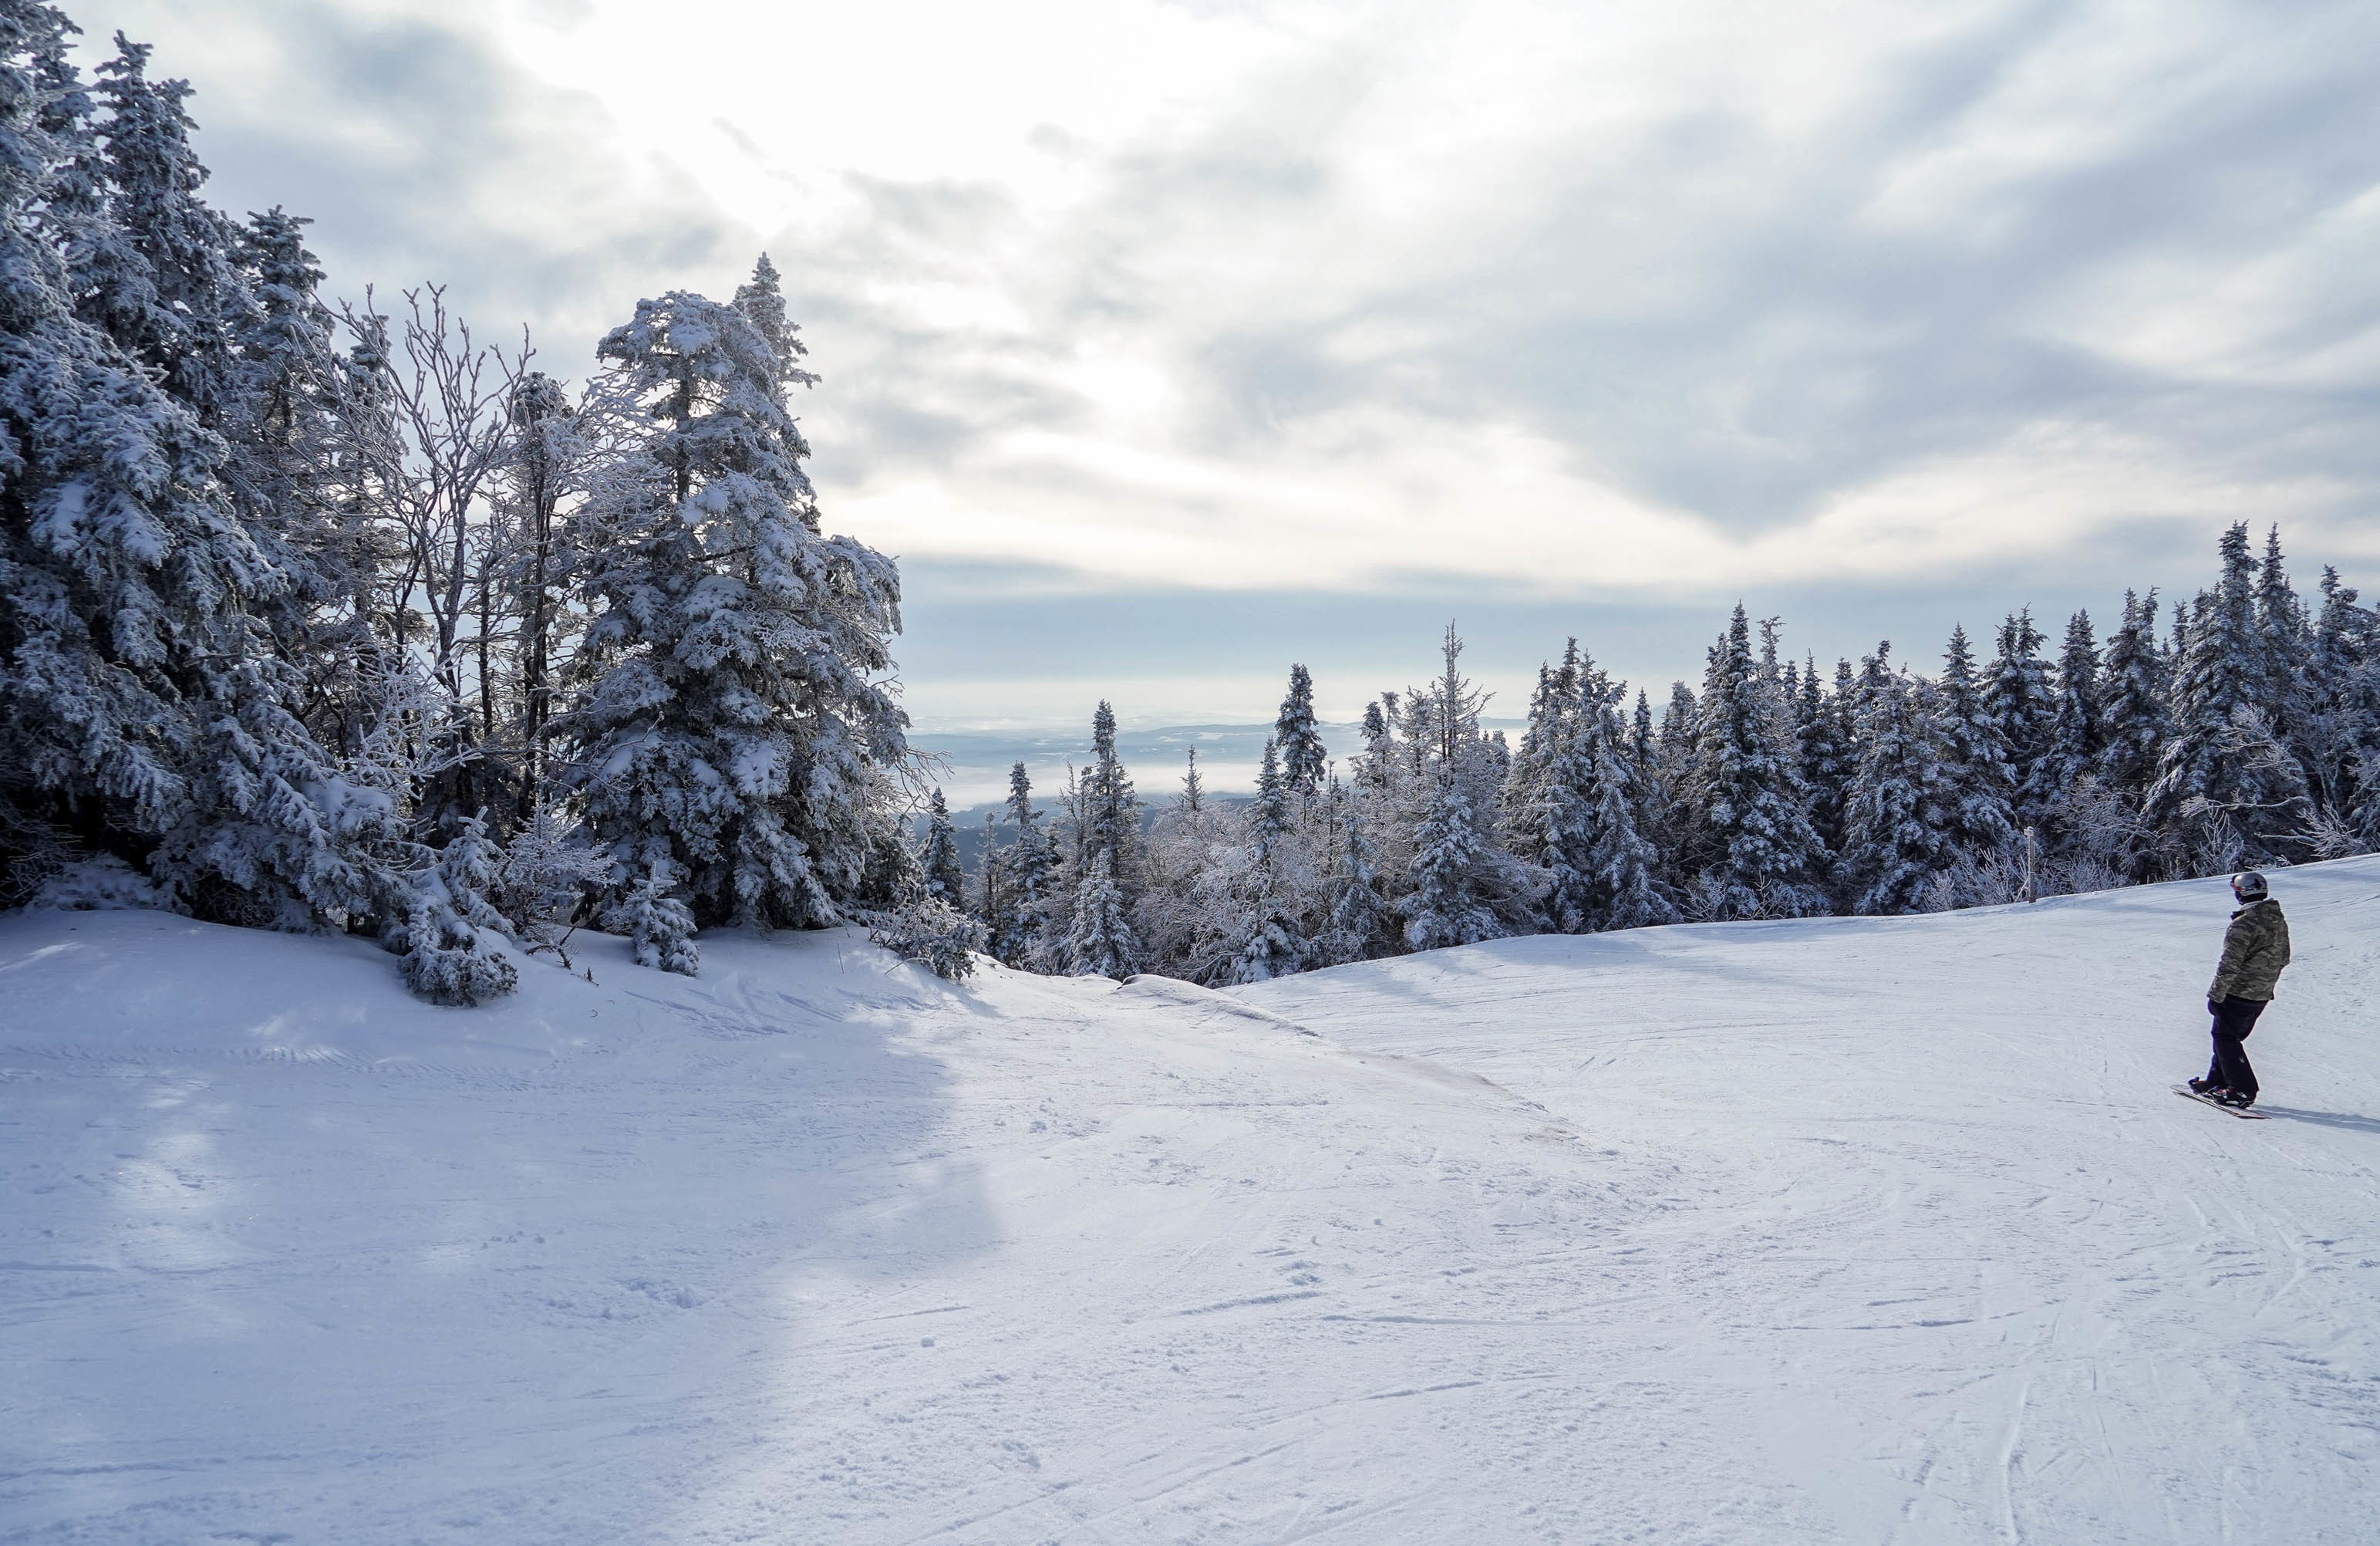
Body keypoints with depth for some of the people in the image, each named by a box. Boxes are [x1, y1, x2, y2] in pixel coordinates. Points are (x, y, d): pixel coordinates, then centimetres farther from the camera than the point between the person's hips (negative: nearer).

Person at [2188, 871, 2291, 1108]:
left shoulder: (2244, 924, -22)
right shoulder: (2279, 921, 6)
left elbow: (2230, 964, -22)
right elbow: (2283, 958, 15)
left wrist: (2215, 995, -16)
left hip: (2238, 993, -8)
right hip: (2262, 996, 8)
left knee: (2225, 1037, 2)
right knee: (2230, 1036, 19)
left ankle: (2243, 1090, 0)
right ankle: (2216, 1081, 25)